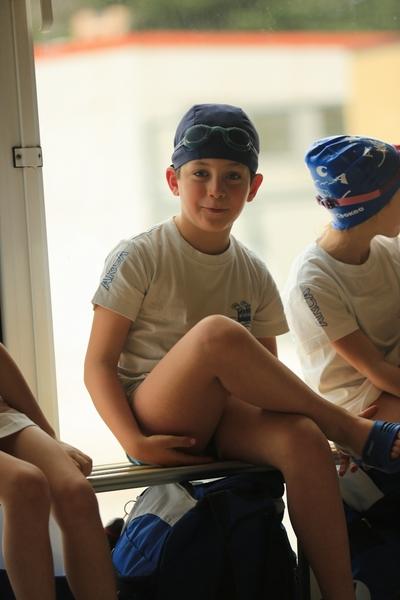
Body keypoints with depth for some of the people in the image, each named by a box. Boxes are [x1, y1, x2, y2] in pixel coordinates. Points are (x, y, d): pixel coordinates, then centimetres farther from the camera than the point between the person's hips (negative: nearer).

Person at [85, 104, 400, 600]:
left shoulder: (253, 276, 8)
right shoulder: (138, 258, -5)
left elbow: (265, 376, 12)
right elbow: (98, 364, -7)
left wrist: (326, 424, -7)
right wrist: (135, 443, -22)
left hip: (223, 420, 4)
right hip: (156, 419, -4)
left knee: (302, 438, -32)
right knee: (217, 332, -34)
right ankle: (355, 430, -20)